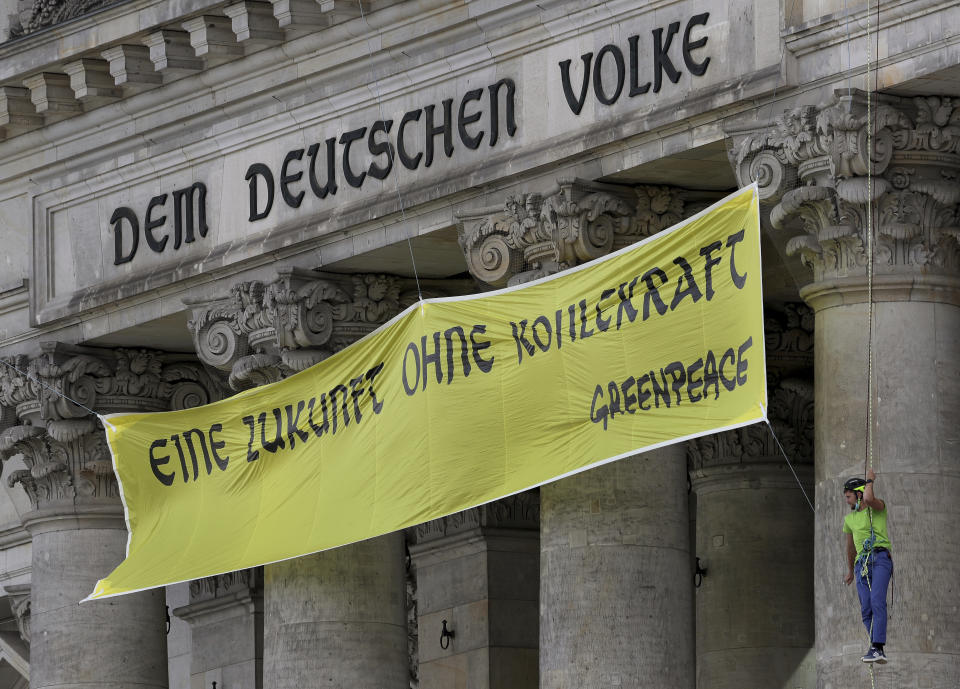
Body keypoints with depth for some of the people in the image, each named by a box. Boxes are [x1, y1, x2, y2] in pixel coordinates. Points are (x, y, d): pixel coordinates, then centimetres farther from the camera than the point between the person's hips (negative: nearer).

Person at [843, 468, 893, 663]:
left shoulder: (878, 507, 7)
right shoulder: (849, 519, 24)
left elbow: (869, 499, -18)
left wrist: (870, 481, 1)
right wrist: (850, 570, 43)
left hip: (880, 558, -6)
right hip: (862, 564, 6)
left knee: (877, 601, -21)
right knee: (866, 609, -6)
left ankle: (877, 648, -28)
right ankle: (877, 651, -3)